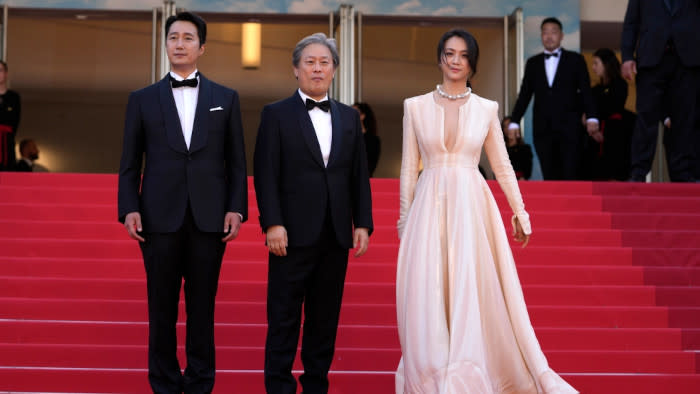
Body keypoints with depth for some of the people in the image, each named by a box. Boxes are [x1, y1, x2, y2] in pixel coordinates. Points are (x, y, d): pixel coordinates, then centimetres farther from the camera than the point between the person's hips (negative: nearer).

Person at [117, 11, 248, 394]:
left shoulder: (226, 99, 9)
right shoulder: (142, 99, 8)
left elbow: (236, 162, 7)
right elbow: (130, 164, 6)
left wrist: (236, 208, -3)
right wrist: (129, 209, -5)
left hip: (209, 219, 0)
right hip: (160, 219, 0)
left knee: (202, 307, 6)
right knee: (162, 308, 5)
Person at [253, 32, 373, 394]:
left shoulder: (349, 118, 13)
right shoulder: (276, 114, 1)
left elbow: (359, 176, 12)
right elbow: (266, 174, -5)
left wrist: (363, 224, 4)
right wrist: (272, 224, -14)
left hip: (336, 235, 4)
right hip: (293, 233, -4)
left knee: (325, 317, 9)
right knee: (284, 317, 1)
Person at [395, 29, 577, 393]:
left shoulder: (486, 109, 5)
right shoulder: (416, 106, 5)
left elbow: (502, 166, 11)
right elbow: (409, 168, 7)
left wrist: (520, 212, 11)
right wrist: (404, 219, 6)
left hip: (471, 207, 0)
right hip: (429, 208, 0)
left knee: (472, 295, -2)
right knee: (427, 298, -1)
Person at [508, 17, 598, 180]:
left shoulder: (575, 60, 8)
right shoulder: (533, 63, 15)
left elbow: (585, 91, 2)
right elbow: (524, 94, 14)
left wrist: (591, 117, -12)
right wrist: (514, 122, 4)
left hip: (569, 128, -2)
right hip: (543, 129, 2)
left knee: (570, 175, -8)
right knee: (550, 177, 0)